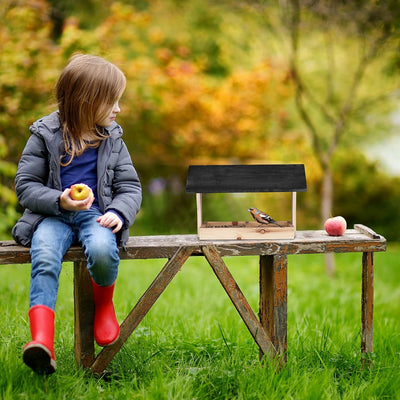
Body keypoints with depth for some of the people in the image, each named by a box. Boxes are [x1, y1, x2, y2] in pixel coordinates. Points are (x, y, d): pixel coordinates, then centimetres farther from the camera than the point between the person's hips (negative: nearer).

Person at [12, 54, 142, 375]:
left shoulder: (111, 139, 11)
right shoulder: (45, 135, 1)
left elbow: (130, 186, 11)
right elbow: (25, 185, 1)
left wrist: (119, 213, -11)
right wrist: (60, 201, -17)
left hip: (95, 215, 1)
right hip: (53, 216, -1)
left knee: (103, 250, -33)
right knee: (44, 257, -33)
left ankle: (104, 305, -1)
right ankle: (42, 338, -45)